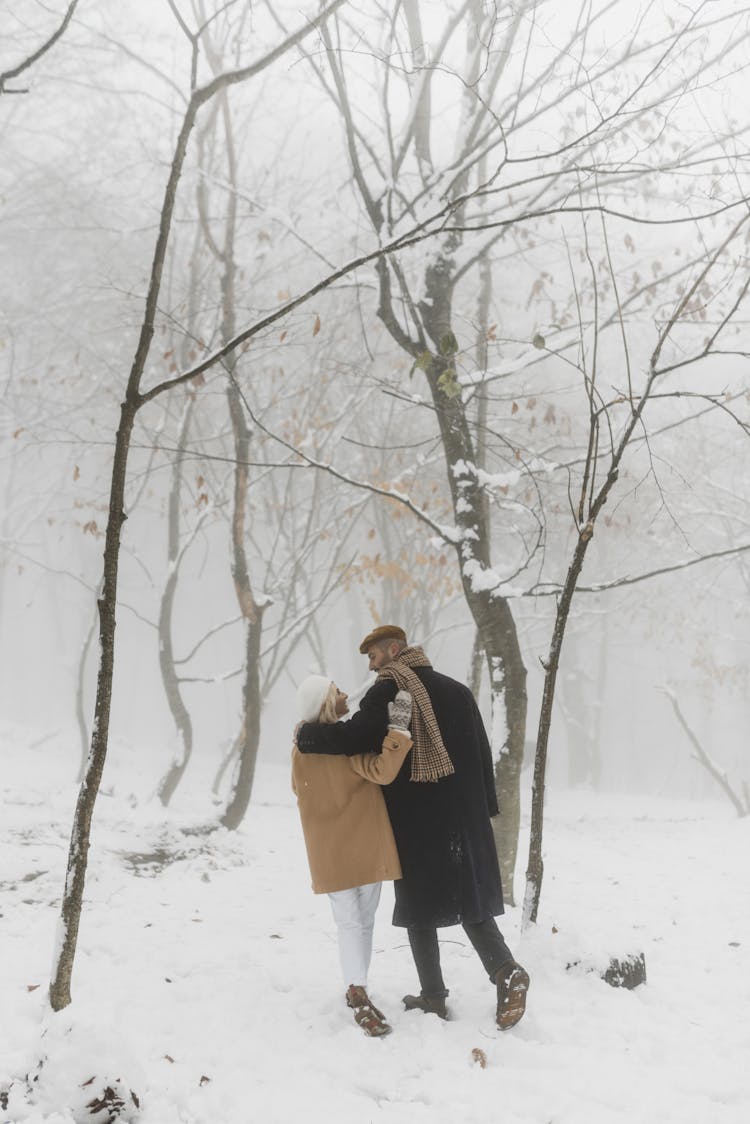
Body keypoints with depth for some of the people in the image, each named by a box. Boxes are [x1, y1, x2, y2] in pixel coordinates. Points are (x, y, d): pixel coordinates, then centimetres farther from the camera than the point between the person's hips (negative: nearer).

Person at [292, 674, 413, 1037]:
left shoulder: (300, 749, 1)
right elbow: (382, 772, -27)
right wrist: (398, 728, -28)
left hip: (330, 851, 5)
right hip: (365, 846, -5)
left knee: (350, 921, 11)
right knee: (363, 920, 6)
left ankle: (356, 993, 7)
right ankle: (358, 994, 11)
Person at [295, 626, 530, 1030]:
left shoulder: (388, 691, -8)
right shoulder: (457, 691, 12)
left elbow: (353, 737, -21)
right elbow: (481, 753, 13)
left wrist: (305, 736, -4)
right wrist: (484, 809, 17)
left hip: (414, 823, -5)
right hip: (464, 817, 5)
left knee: (419, 904, 7)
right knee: (469, 900, 8)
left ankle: (433, 996, 10)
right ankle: (505, 970, -13)